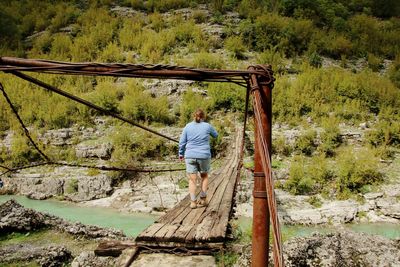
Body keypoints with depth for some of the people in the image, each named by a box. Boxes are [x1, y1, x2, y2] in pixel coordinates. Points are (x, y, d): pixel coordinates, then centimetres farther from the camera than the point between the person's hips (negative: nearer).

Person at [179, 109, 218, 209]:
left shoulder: (188, 126, 2)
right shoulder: (207, 126, -2)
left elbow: (182, 142, 4)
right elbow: (215, 135, 17)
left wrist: (181, 153, 17)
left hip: (190, 156, 1)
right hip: (204, 156, 0)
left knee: (192, 179, 5)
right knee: (204, 176, 20)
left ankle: (193, 202, 2)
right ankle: (203, 199, 18)